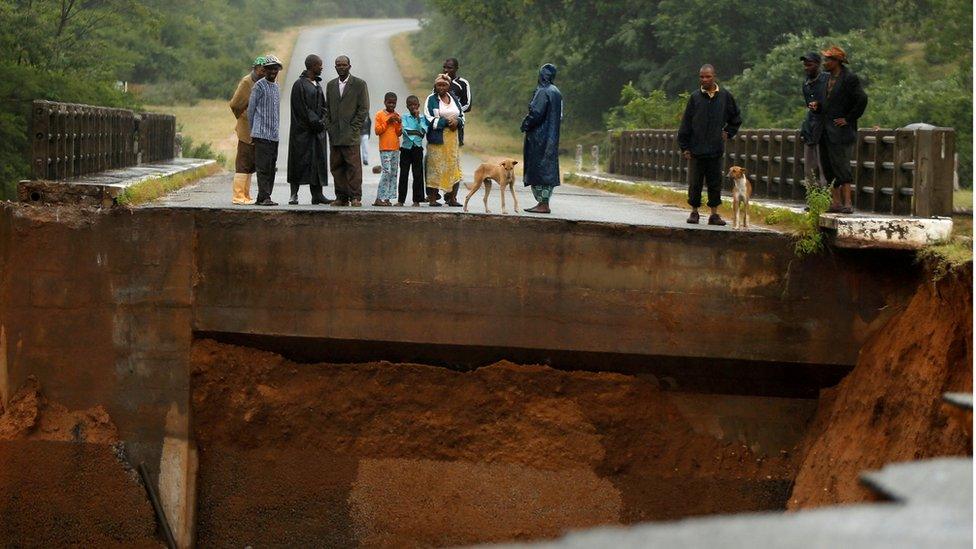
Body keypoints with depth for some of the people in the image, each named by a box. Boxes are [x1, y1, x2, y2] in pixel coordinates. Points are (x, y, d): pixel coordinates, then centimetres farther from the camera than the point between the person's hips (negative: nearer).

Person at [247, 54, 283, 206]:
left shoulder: (276, 87, 18)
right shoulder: (259, 86, -5)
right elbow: (251, 108, -2)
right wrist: (253, 130, 2)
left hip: (274, 135, 8)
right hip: (262, 134, -8)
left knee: (271, 168, 6)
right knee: (263, 167, -11)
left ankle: (263, 198, 10)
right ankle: (264, 197, -13)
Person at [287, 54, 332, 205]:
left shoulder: (317, 84, 16)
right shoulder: (299, 84, -8)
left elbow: (322, 106, 15)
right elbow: (302, 108, -14)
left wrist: (321, 121, -2)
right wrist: (316, 122, -15)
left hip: (317, 130, 7)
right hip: (303, 130, -7)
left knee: (317, 161, 4)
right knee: (300, 160, -5)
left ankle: (317, 194, 5)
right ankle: (294, 194, 0)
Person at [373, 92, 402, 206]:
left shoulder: (396, 116, 12)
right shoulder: (380, 114, -1)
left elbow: (399, 133, 11)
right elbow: (377, 131, -6)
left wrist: (399, 123, -6)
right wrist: (387, 122, -14)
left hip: (395, 148, 6)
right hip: (385, 148, -6)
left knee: (394, 173, 3)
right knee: (387, 172, -14)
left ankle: (387, 198, 6)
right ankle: (379, 198, -11)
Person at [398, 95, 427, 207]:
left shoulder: (422, 118, 6)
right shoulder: (405, 117, 5)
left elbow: (423, 132, -9)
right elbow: (405, 131, -9)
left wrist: (418, 118, -8)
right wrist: (417, 132, -11)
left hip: (417, 148, 0)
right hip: (406, 148, 0)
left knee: (418, 175, 0)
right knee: (403, 174, 1)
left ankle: (416, 200, 5)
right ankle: (401, 200, 4)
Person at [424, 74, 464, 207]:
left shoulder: (454, 99, 14)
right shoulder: (431, 99, 0)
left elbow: (462, 116, 18)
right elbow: (429, 119, -8)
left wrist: (457, 121, -5)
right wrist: (446, 121, -14)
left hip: (453, 139, 5)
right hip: (437, 139, -5)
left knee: (454, 168, 2)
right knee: (435, 167, -6)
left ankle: (452, 198, 8)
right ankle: (432, 198, -3)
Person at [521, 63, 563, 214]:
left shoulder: (543, 92, -15)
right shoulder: (557, 92, 12)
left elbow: (536, 113, -21)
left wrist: (525, 125, -5)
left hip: (539, 136, -9)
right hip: (552, 138, 9)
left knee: (539, 169, -7)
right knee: (548, 169, 11)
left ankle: (543, 204, -9)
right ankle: (544, 203, 14)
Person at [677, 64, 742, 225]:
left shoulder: (725, 96, 3)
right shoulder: (695, 97, -1)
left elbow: (736, 118, 19)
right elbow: (686, 123, 1)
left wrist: (728, 133, 8)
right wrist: (684, 147, -2)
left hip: (716, 150, 1)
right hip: (696, 150, -1)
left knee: (715, 183, 5)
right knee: (695, 183, 5)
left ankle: (714, 213, 11)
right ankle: (694, 211, 16)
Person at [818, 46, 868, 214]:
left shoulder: (850, 78, -11)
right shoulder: (829, 78, 16)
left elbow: (862, 99, -17)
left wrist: (848, 119, -13)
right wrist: (818, 107, 5)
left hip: (841, 131, -9)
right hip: (826, 131, 9)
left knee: (841, 167, -10)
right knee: (829, 168, 9)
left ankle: (847, 203, -8)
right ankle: (835, 203, 13)